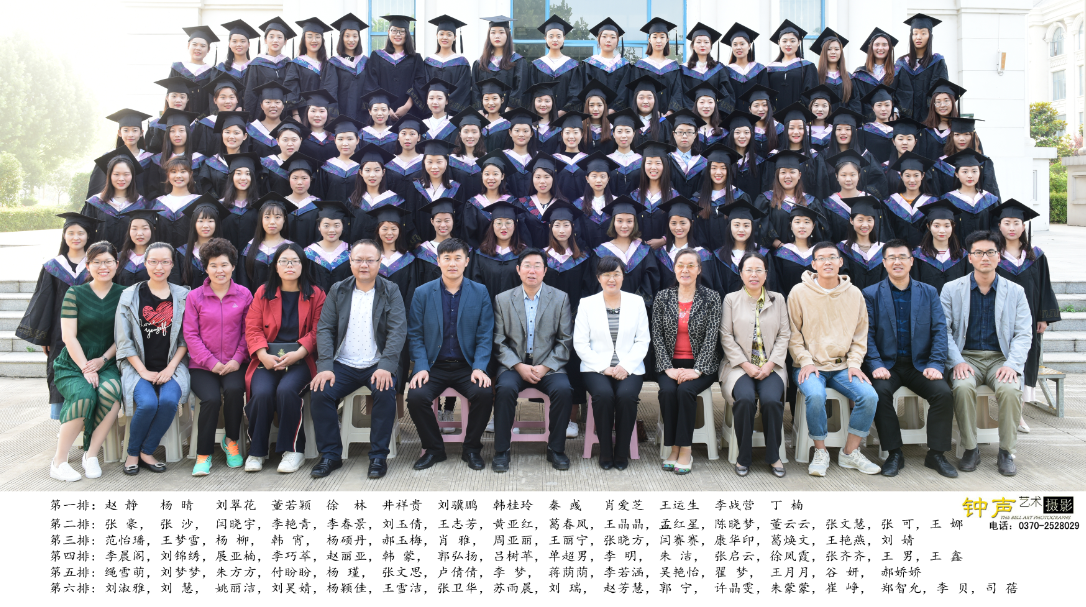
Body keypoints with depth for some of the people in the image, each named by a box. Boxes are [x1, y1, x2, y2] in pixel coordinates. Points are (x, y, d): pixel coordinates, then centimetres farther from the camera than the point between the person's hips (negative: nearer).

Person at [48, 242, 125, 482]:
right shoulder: (75, 293, 2)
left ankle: (91, 454, -18)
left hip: (107, 364, 1)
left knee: (110, 390, -33)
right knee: (84, 394, -32)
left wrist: (103, 359, -9)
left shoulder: (123, 295, 7)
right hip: (72, 364, -1)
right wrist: (86, 369, -13)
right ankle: (59, 460, -17)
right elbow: (69, 336, -4)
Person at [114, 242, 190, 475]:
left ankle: (146, 452, -7)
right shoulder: (130, 295, 5)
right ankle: (133, 453, -2)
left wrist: (170, 368, -7)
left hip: (171, 366, 1)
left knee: (169, 400, -29)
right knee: (148, 403, -28)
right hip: (138, 366, -1)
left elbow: (186, 339, 7)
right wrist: (143, 371, -8)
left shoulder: (182, 296, 8)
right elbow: (124, 340, 2)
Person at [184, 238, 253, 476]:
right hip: (202, 366, 0)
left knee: (234, 390, -30)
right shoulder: (194, 296, 5)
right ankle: (203, 454, -10)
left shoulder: (244, 295, 6)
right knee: (211, 398, -28)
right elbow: (190, 334, 1)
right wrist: (211, 362, -10)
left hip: (233, 364, 0)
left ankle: (231, 440, -4)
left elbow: (248, 331, 5)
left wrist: (237, 360, -9)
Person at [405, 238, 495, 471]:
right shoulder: (422, 293, 5)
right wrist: (421, 368, -11)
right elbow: (415, 335, 3)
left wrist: (479, 368, -13)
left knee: (484, 394, -28)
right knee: (416, 397, -27)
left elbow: (485, 336, 1)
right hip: (433, 366, 0)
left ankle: (471, 449, -3)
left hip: (467, 367, 0)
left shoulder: (480, 292, 5)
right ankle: (434, 449, -1)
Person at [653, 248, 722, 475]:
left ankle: (685, 450, -21)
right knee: (668, 391, -29)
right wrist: (668, 368, -11)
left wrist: (697, 370, -17)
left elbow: (712, 337, -6)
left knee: (685, 390, -31)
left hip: (701, 365, -2)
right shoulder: (663, 297, 6)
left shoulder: (711, 298, 1)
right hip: (671, 364, 2)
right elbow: (657, 336, 2)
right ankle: (674, 448, -16)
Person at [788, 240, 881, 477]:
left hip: (843, 366, 3)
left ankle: (849, 453, -2)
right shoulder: (800, 292, -1)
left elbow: (860, 335, 12)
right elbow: (793, 334, 1)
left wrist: (854, 363, -2)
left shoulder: (854, 293, 7)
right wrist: (806, 361, -11)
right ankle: (820, 453, -10)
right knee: (815, 396, -33)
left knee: (870, 396, -22)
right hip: (810, 366, -3)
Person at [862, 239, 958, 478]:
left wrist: (935, 364, -9)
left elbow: (940, 330, 4)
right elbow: (867, 333, -2)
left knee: (944, 393, -24)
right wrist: (875, 365, -16)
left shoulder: (929, 293, 11)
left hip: (920, 364, 2)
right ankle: (894, 453, -15)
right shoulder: (871, 294, 5)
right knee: (880, 392, -31)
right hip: (887, 364, -2)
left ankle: (936, 454, -7)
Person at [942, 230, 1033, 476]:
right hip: (966, 357, 0)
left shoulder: (1015, 292, 8)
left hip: (1001, 358, 1)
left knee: (1010, 389, -31)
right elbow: (943, 329, 1)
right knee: (963, 387, -33)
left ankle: (1006, 452, -13)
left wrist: (1012, 364, -13)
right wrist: (957, 362, -14)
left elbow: (1023, 334, 4)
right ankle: (970, 449, -15)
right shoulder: (951, 289, 6)